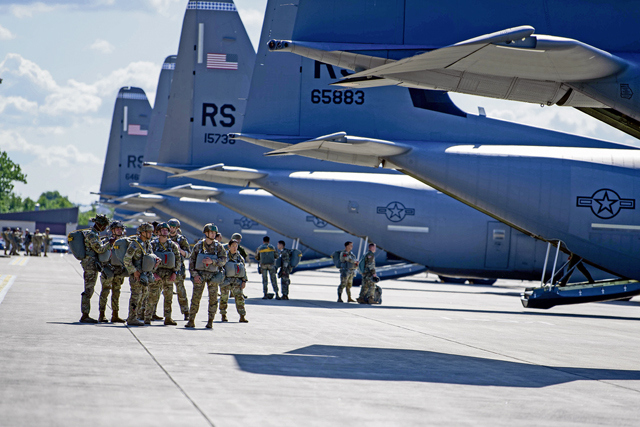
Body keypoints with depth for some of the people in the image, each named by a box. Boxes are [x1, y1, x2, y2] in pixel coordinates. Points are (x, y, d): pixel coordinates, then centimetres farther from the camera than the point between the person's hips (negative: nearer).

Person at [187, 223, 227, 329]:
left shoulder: (218, 246, 4)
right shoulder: (198, 246, 4)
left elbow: (224, 260, -4)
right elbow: (192, 261, 5)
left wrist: (212, 261, -19)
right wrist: (194, 274, -6)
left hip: (213, 275, 0)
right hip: (200, 275, 0)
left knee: (213, 298, -2)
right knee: (195, 297, -3)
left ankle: (210, 321, 7)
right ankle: (191, 321, 2)